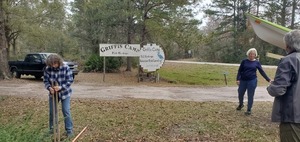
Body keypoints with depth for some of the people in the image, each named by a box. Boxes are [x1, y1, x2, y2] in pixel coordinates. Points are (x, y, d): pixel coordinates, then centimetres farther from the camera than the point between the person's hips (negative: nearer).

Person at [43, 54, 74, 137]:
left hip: (65, 93, -3)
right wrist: (49, 88, -25)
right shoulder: (47, 69, -11)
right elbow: (46, 81, -5)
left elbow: (70, 80, -17)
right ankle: (52, 128, 31)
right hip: (53, 93, 3)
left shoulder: (66, 68, -19)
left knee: (66, 111, -3)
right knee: (52, 111, 12)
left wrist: (61, 87, -30)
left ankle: (69, 130, 8)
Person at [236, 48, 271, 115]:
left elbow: (262, 72, 2)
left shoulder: (257, 62, 1)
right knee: (240, 93, 8)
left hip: (252, 81, -1)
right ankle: (241, 104, 37)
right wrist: (238, 79, -8)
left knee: (250, 96, 1)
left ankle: (249, 110, 14)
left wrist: (268, 80, -2)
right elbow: (239, 71, 1)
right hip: (243, 80, 1)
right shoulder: (244, 61, 1)